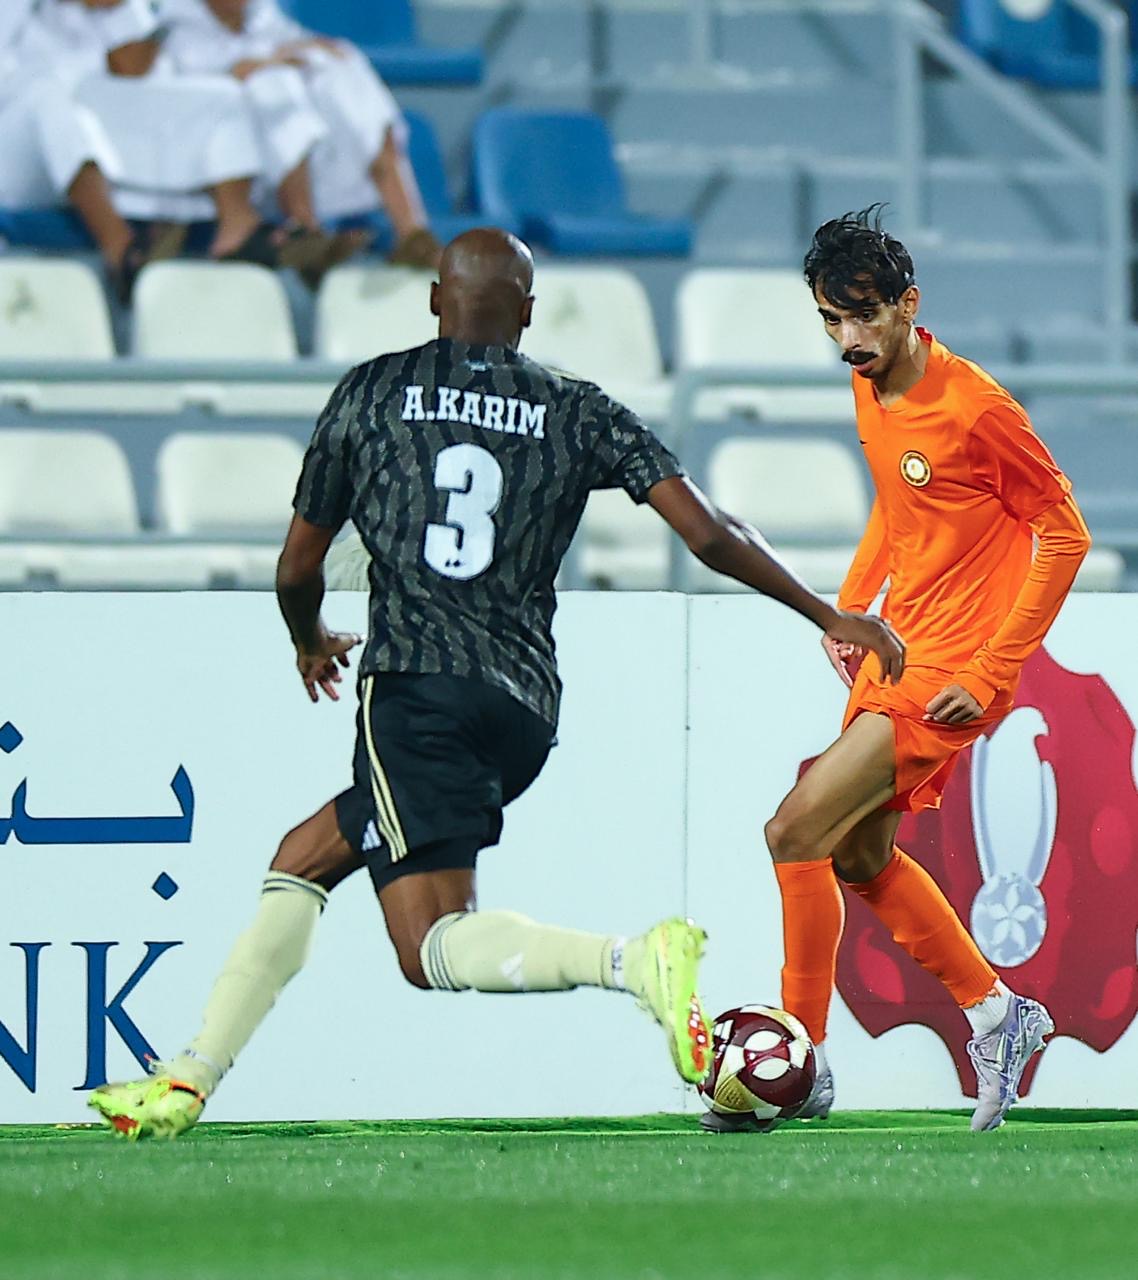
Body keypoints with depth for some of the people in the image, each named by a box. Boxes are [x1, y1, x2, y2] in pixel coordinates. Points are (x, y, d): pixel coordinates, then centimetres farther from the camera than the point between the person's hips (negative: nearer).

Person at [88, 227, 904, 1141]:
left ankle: (638, 962, -39)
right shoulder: (580, 414, 12)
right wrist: (828, 617, 12)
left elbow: (299, 569, 15)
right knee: (303, 857, 21)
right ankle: (190, 1081, 17)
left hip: (416, 685, -5)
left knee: (434, 949, -15)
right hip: (526, 709, 5)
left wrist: (310, 646, 38)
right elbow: (708, 535, 3)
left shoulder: (372, 392, 9)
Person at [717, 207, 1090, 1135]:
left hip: (951, 673, -9)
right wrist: (850, 604, 13)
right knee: (861, 856, 15)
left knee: (796, 832, -14)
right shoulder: (871, 392, 5)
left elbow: (1065, 536, -14)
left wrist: (990, 673, -17)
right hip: (893, 655, 9)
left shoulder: (975, 409, -19)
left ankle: (803, 1064, -3)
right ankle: (996, 1013, 30)